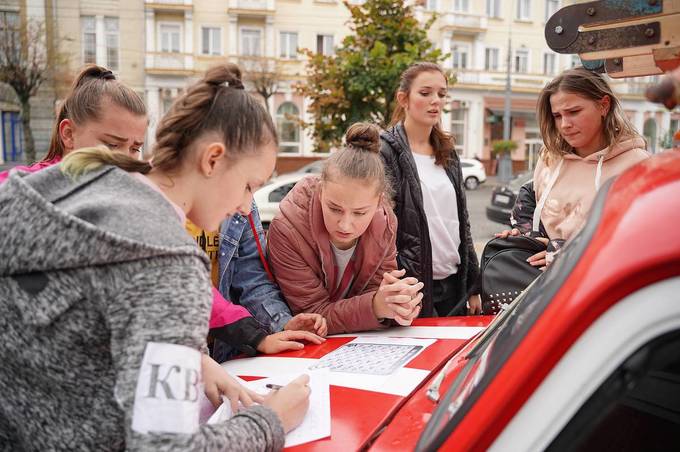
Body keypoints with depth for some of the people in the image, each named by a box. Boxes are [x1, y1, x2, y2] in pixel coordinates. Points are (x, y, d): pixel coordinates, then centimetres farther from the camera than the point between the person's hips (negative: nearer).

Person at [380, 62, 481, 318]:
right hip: (412, 286, -6)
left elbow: (462, 223, 15)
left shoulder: (448, 154, 13)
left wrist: (473, 287, 13)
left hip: (453, 286, 6)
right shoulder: (386, 152, -7)